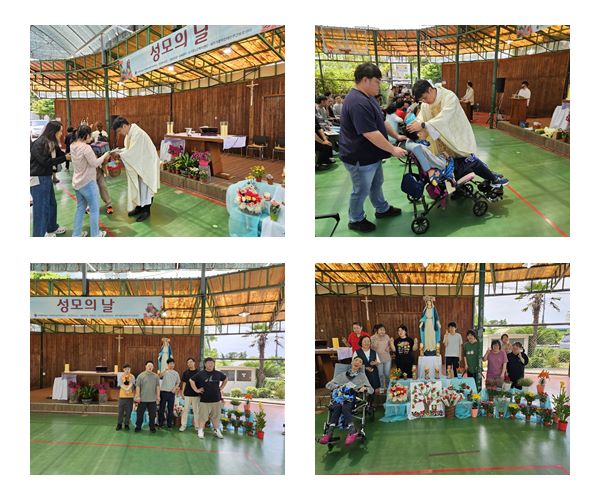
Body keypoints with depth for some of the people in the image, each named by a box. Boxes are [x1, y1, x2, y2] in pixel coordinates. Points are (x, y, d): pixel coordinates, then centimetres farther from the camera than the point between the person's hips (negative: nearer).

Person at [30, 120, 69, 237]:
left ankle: (52, 228, 40)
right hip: (38, 179, -10)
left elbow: (60, 154, 8)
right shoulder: (39, 144, -19)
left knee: (51, 204, 22)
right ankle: (39, 234, 1)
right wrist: (65, 158, -18)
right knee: (41, 208, -6)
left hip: (47, 177, 10)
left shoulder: (51, 144, 8)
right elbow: (45, 162, -22)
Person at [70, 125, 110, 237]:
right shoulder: (86, 148, -23)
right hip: (87, 183, -8)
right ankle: (95, 234, 14)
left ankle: (76, 233, 22)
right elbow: (94, 163, -18)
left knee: (81, 207, 19)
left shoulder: (73, 146, 3)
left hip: (77, 182, 8)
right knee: (94, 209, 6)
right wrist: (104, 156, -4)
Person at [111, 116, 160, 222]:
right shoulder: (130, 133, 3)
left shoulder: (137, 134, -27)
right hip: (138, 163, 9)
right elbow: (129, 149, 12)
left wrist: (119, 155, -19)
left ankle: (146, 211, 8)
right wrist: (118, 152, -3)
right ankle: (139, 207, 26)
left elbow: (132, 152, -28)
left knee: (145, 187, -1)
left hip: (147, 163, -9)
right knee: (137, 186, 15)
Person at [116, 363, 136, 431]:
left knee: (128, 411, 3)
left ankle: (126, 424, 13)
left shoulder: (132, 376, 2)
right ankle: (119, 424, 13)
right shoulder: (121, 376, 3)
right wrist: (126, 390, -25)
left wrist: (128, 389, -31)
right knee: (120, 410, 2)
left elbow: (131, 384, -12)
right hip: (122, 395, 0)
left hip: (130, 396, 0)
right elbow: (121, 385, -9)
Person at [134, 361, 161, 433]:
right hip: (142, 399, -1)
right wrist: (138, 396, -7)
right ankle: (138, 427, 16)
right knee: (140, 414, 5)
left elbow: (158, 386, 8)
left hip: (152, 400, 2)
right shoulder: (141, 376, 1)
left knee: (152, 414, 5)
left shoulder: (156, 376, 7)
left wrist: (158, 396, 2)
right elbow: (137, 386, -1)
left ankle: (152, 427, 16)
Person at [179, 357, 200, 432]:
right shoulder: (185, 373, 4)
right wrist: (182, 392, 3)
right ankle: (183, 425, 9)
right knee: (185, 410, 3)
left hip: (196, 394, -1)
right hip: (187, 394, 1)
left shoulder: (198, 372, -1)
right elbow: (184, 383, 7)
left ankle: (197, 425, 12)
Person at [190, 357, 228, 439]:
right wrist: (196, 389, -1)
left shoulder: (218, 374, 5)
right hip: (204, 400, -3)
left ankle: (216, 431, 21)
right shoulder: (200, 374, -3)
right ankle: (200, 431, 9)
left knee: (216, 416, 9)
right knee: (202, 416, -1)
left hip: (216, 399, 3)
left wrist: (221, 388, 14)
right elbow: (191, 380, 3)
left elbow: (225, 379, 22)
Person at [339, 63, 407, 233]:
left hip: (372, 155, 10)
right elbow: (371, 134, -31)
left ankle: (382, 209, 44)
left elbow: (381, 122, 19)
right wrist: (393, 149, -22)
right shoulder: (358, 103, -30)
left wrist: (396, 136, 18)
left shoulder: (368, 98, 6)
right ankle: (356, 220, 25)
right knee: (361, 190, 8)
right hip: (360, 158, -10)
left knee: (376, 184, 26)